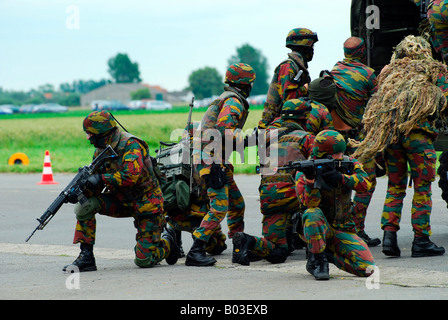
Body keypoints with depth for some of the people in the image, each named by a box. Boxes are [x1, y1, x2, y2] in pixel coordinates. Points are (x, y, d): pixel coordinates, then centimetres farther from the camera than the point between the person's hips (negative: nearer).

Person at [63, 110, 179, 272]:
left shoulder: (131, 145, -23)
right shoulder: (101, 151, 0)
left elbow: (132, 176, -37)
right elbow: (94, 183, 1)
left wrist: (102, 178, -34)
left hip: (146, 203, -7)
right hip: (121, 201, 7)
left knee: (144, 261, -8)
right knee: (85, 206, -19)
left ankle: (168, 243, 25)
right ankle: (86, 257, -13)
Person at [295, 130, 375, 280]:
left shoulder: (348, 164, -1)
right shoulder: (303, 173, -10)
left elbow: (365, 183, -19)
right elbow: (310, 204, -23)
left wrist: (341, 178, -35)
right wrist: (310, 180, -39)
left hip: (342, 231, 3)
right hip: (317, 229, -3)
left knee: (367, 268, -18)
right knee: (313, 214, -39)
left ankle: (328, 254, 7)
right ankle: (317, 260, -18)